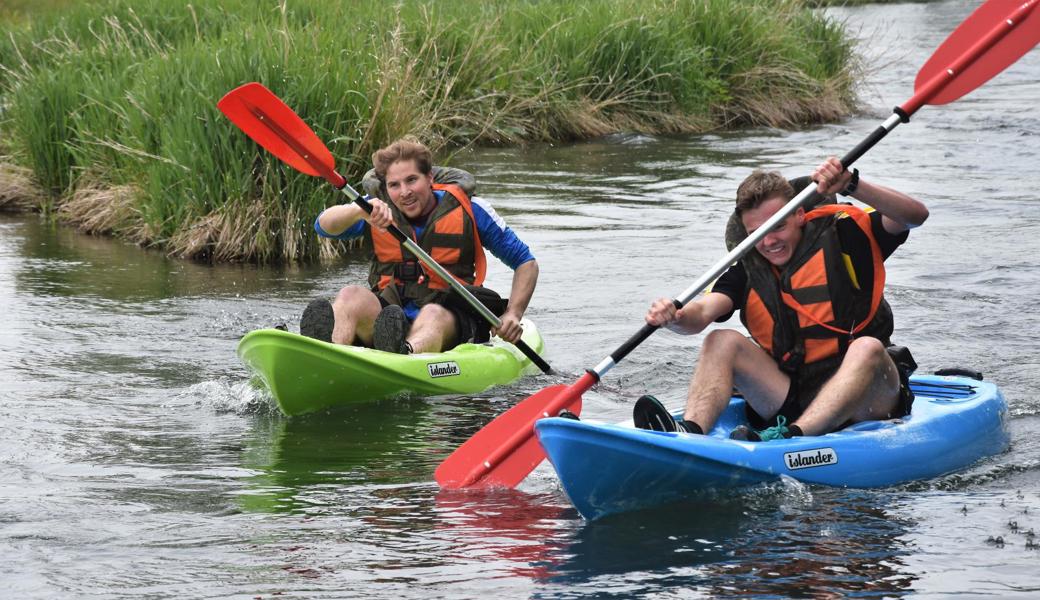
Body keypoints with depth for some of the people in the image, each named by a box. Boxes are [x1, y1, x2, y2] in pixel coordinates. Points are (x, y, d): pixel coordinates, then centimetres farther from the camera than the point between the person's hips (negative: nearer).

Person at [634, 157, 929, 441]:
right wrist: (675, 318, -34)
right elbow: (702, 312, -10)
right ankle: (690, 431, -38)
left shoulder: (837, 235, -3)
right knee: (722, 342, -12)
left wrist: (850, 185, -30)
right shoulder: (747, 270, 6)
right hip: (793, 397, 3)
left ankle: (793, 435, -53)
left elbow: (914, 216, -16)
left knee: (866, 348, -34)